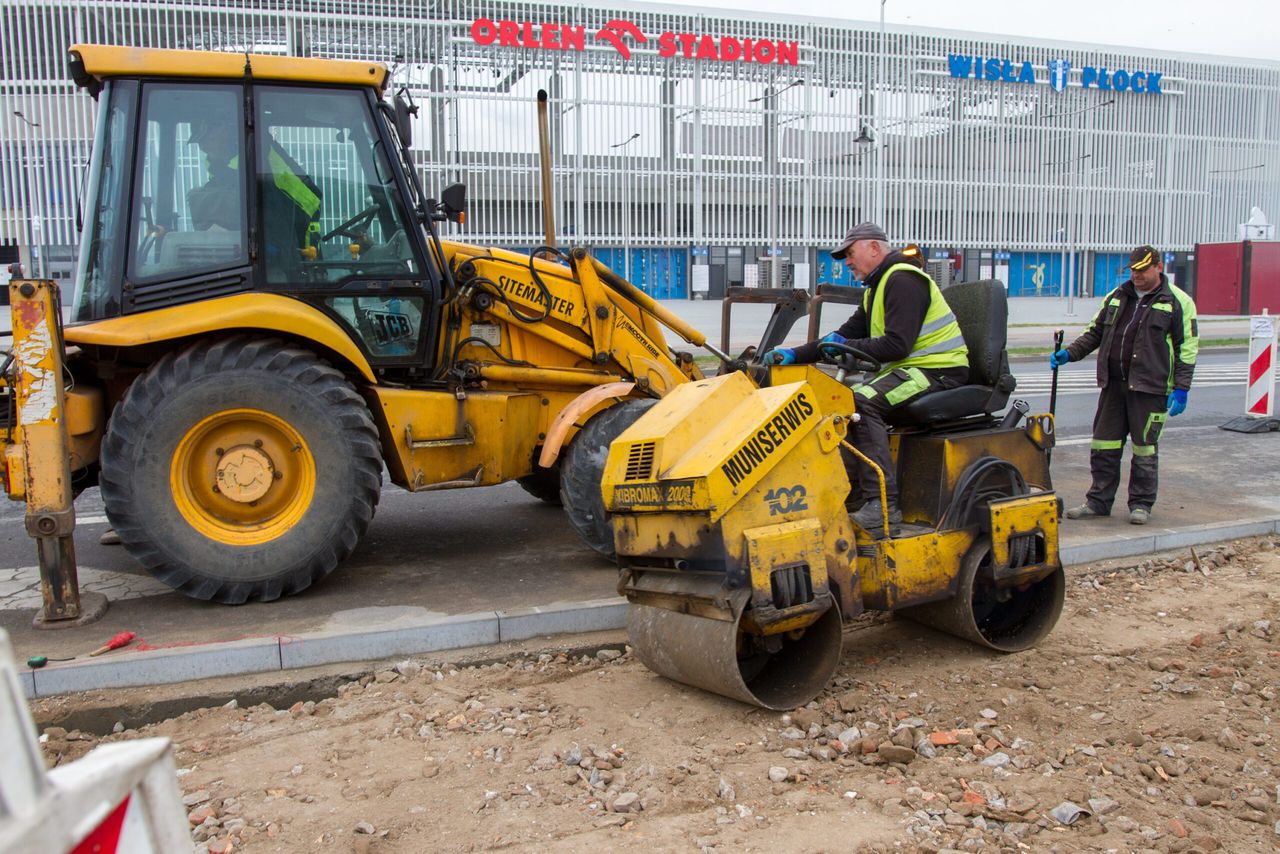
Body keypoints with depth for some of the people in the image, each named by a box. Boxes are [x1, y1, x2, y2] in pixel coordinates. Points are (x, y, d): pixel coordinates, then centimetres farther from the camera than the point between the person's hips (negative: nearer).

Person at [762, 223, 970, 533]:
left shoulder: (903, 281, -14)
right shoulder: (877, 288, 19)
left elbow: (897, 345, -24)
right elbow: (846, 336, 17)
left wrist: (846, 345, -14)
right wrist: (794, 354, 7)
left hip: (937, 369, -11)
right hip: (910, 368, 11)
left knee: (862, 402, -27)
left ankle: (884, 504, -28)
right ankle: (848, 489, 1)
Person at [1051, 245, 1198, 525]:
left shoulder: (1178, 302, -1)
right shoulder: (1116, 297, 14)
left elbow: (1187, 348, -4)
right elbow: (1094, 333, 20)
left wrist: (1181, 388, -11)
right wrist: (1069, 354, 4)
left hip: (1150, 387, -5)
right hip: (1114, 384, 5)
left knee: (1144, 448, 3)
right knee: (1104, 444, 7)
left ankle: (1141, 504, 16)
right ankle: (1098, 501, 16)